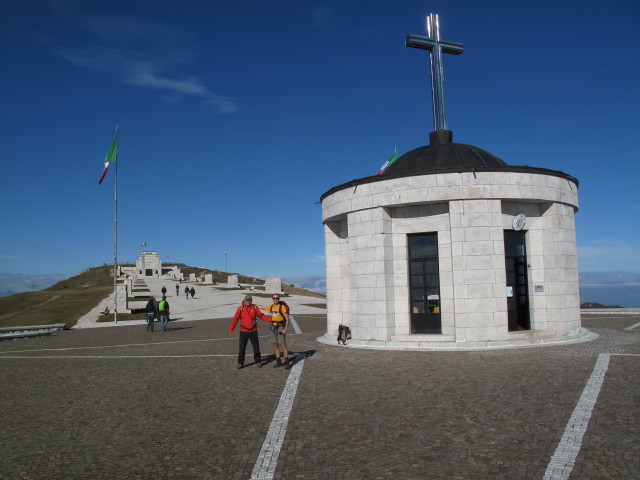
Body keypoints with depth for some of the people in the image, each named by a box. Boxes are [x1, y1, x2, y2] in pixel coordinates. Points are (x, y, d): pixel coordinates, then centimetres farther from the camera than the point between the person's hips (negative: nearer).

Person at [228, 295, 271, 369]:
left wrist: (269, 319, -9)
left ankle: (258, 361, 21)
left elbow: (261, 315, 4)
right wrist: (231, 329, -8)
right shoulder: (240, 308, -5)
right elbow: (235, 319, -6)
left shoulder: (255, 308, 0)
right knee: (242, 347, 3)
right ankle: (240, 363, 14)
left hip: (253, 331, 2)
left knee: (256, 346, 7)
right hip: (243, 331, -1)